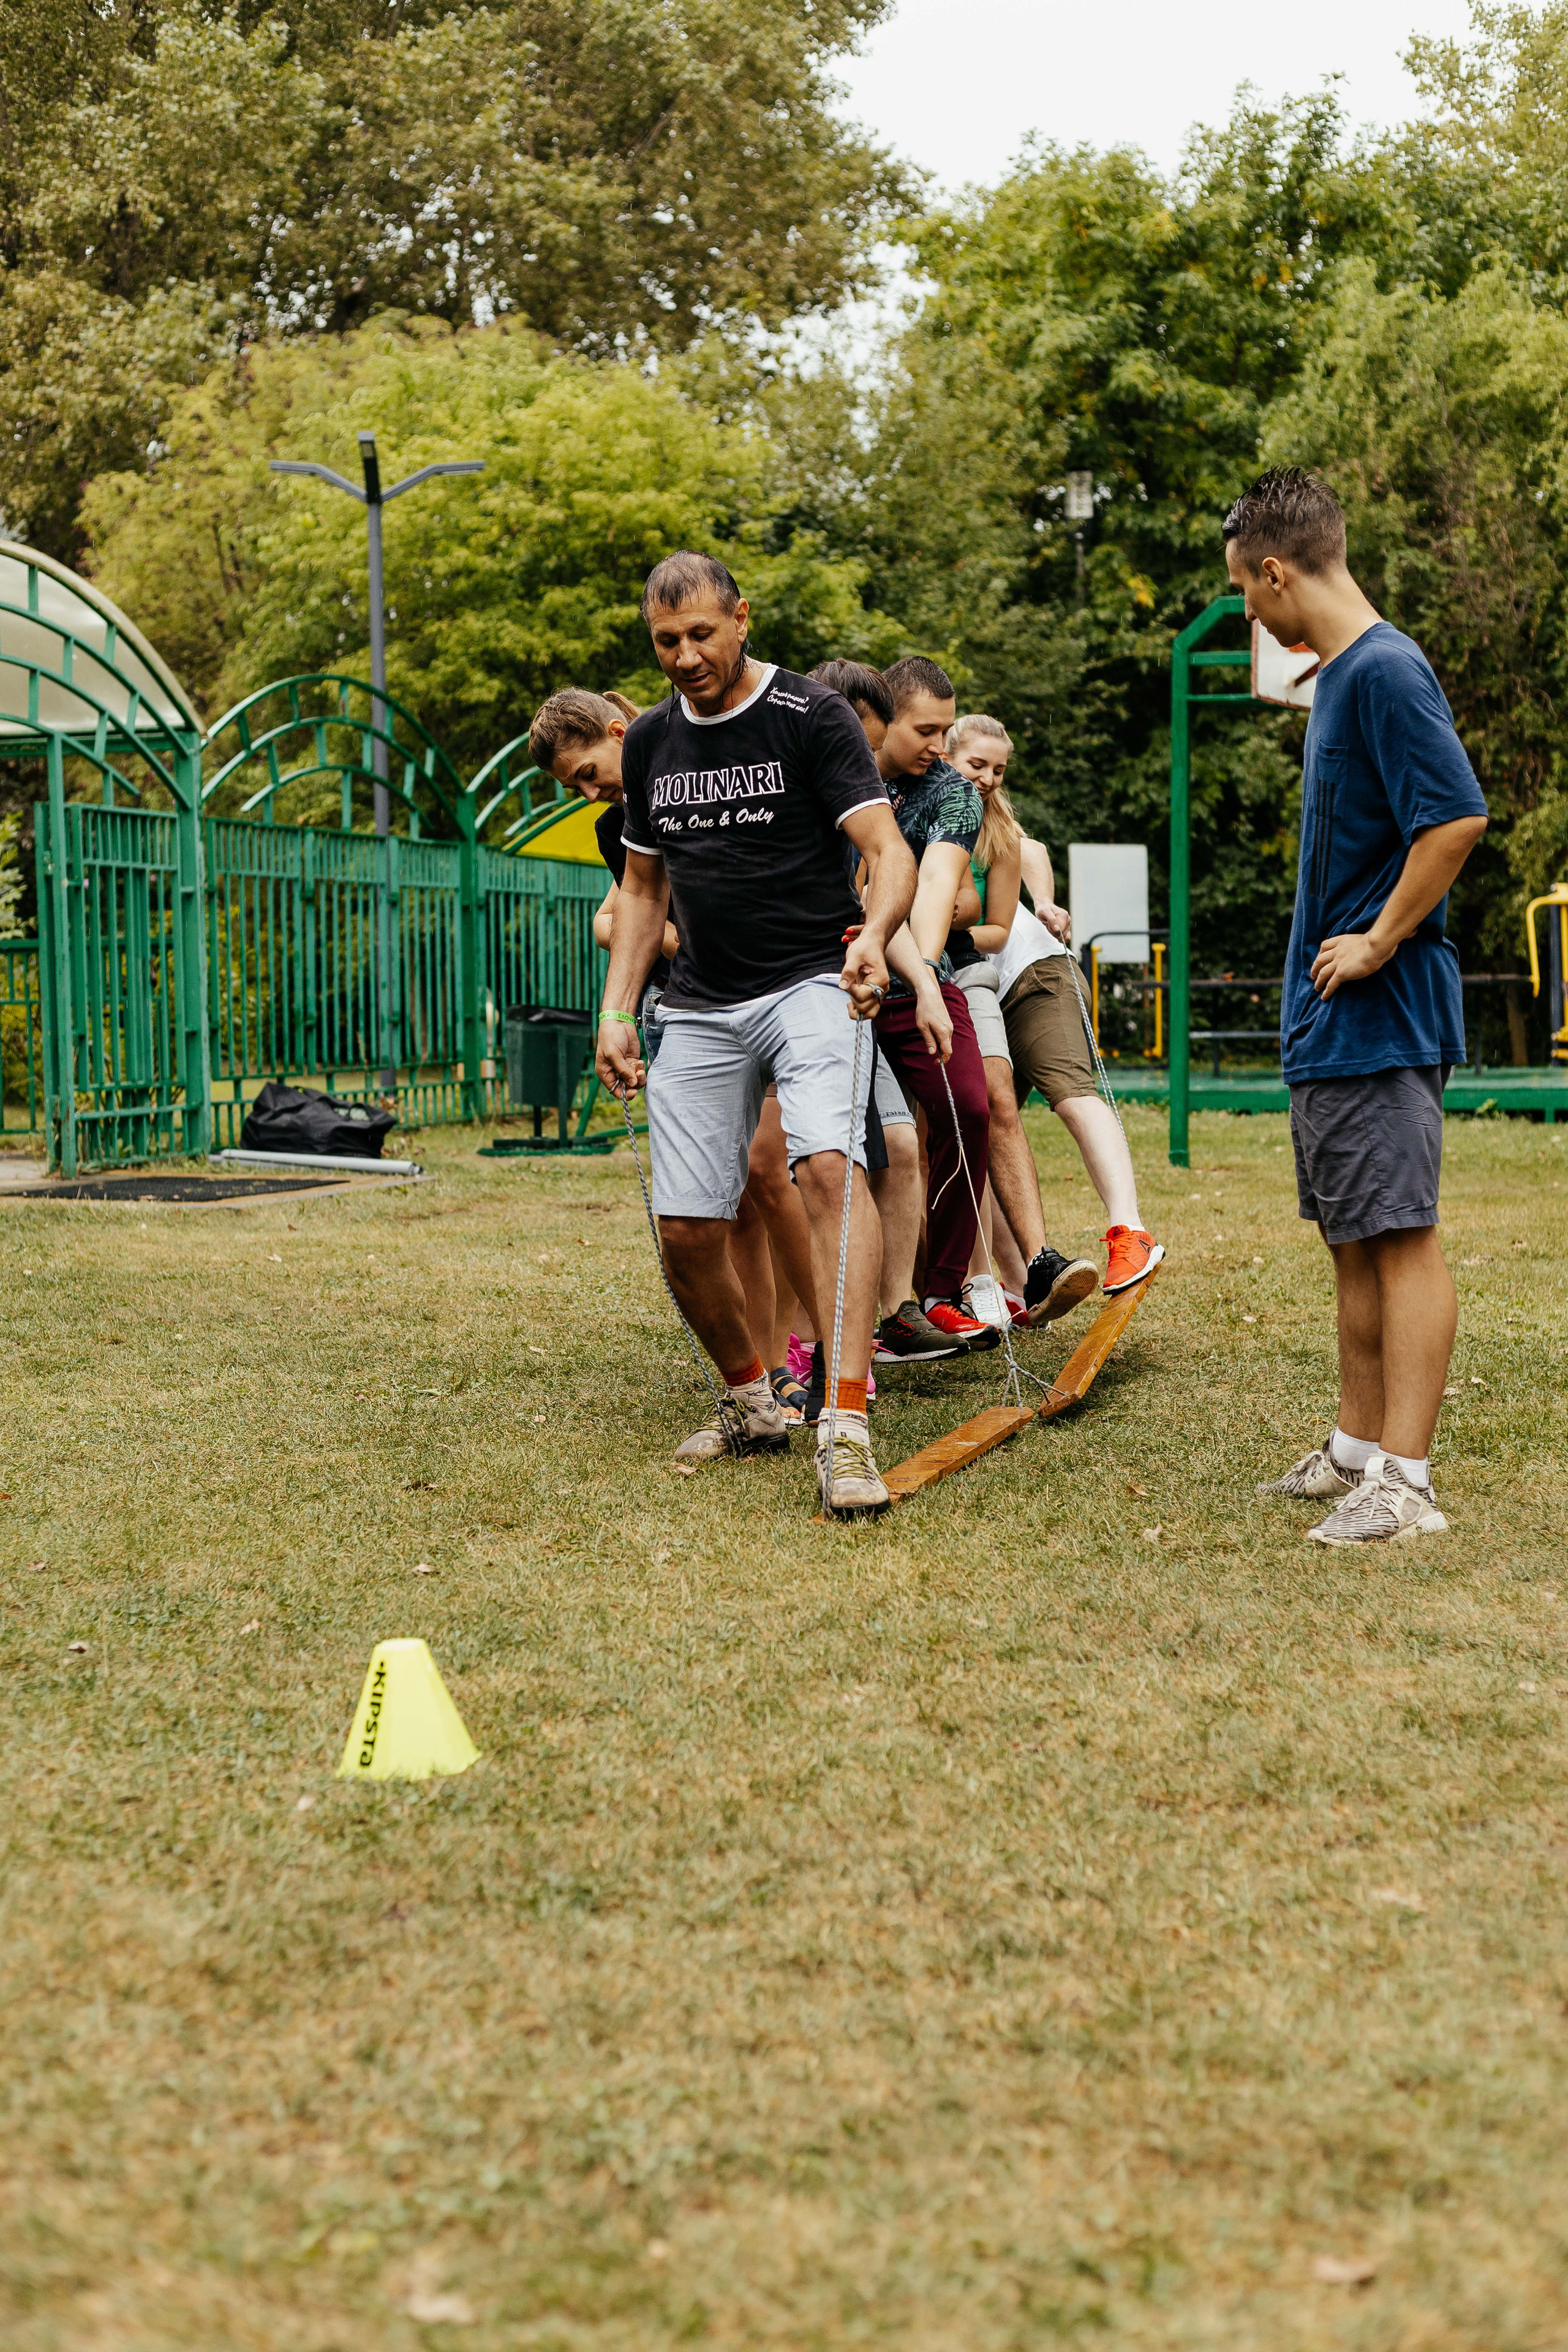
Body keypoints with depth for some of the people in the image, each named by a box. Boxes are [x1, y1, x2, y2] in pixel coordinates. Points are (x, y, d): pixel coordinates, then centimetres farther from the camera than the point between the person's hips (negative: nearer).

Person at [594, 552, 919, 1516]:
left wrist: (873, 937, -35)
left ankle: (845, 1423, -31)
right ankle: (751, 1402, 24)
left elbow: (889, 852, -15)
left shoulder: (812, 715, -6)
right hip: (700, 1005, 5)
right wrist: (617, 1012, 11)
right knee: (686, 1228, -1)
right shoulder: (651, 741, 11)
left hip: (814, 984, -5)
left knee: (828, 1163, -29)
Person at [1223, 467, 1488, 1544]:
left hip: (1383, 1014, -10)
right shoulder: (1341, 675, 16)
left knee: (1401, 1240, -7)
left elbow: (1459, 817, -24)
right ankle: (1357, 1452, 23)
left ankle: (1406, 1484, -5)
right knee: (1353, 1243, 14)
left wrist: (1380, 942, -18)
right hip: (1330, 1019, 10)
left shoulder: (1386, 670, -15)